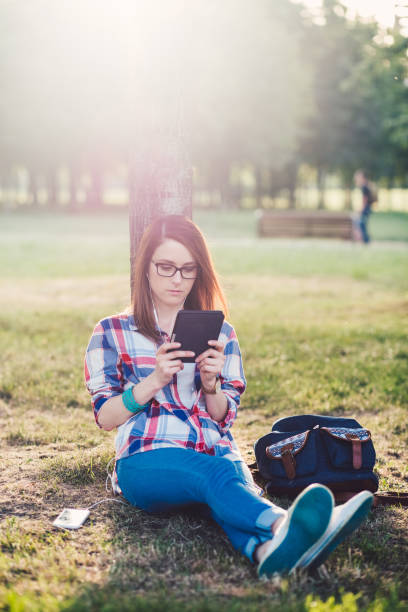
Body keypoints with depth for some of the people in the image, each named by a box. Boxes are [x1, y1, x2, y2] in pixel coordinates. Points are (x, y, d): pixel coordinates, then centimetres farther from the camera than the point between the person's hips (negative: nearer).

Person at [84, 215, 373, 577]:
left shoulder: (220, 334, 20)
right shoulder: (112, 333, 13)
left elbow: (224, 418, 16)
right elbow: (105, 418, 6)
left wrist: (210, 384, -6)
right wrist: (155, 380, -9)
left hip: (217, 452, 3)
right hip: (148, 462, -3)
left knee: (235, 475, -37)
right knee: (216, 475, -39)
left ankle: (268, 548, -70)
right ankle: (284, 524, -69)